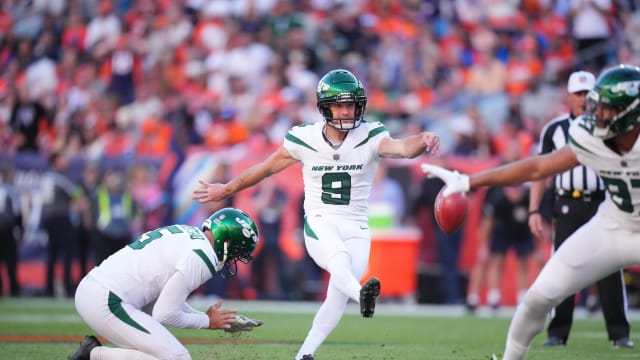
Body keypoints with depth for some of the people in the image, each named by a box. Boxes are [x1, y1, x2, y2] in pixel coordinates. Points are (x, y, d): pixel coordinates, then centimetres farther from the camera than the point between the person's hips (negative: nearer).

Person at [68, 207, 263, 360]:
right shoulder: (201, 257, -11)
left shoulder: (187, 233, 17)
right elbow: (165, 314, -9)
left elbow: (169, 300, 23)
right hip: (106, 303, -10)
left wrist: (224, 321, 21)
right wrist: (207, 321, 6)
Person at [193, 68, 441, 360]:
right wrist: (226, 190, 22)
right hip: (319, 224, -1)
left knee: (338, 298, -12)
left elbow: (402, 148, -24)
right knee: (339, 257, -35)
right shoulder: (304, 139, 0)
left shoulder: (370, 137, -4)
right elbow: (266, 168, 13)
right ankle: (362, 294, -65)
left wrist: (423, 142, -47)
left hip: (356, 229, 1)